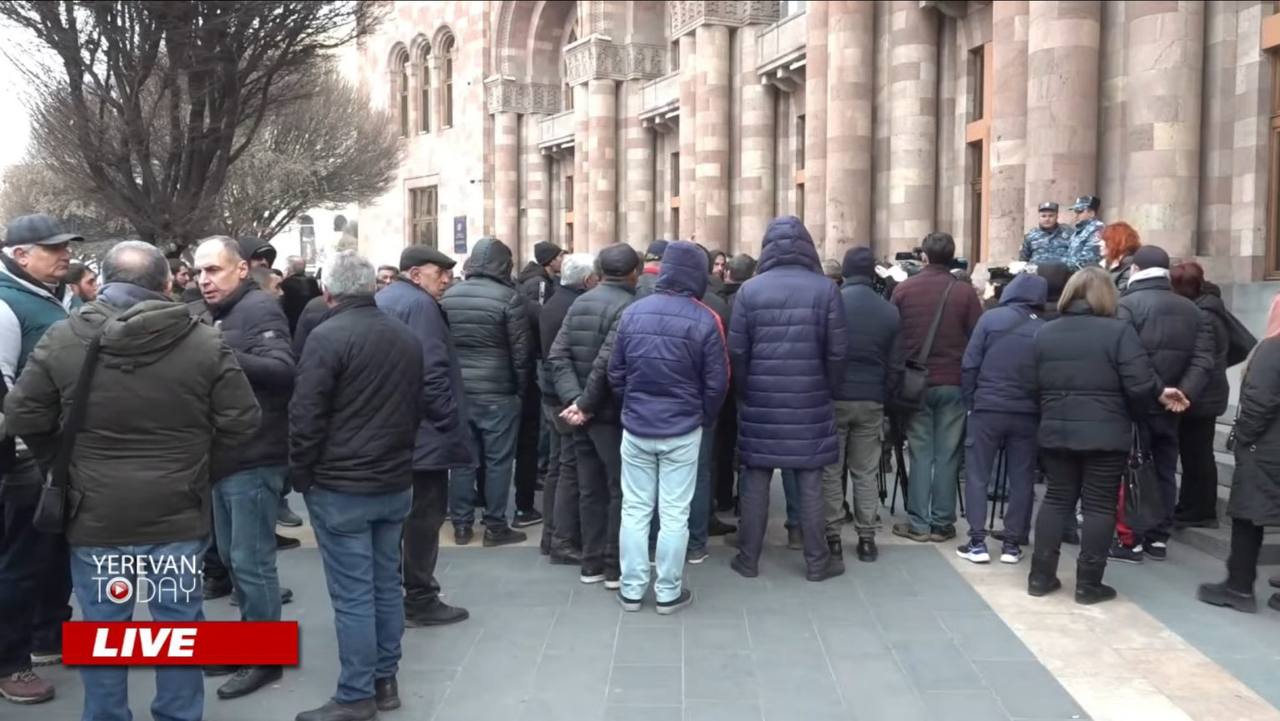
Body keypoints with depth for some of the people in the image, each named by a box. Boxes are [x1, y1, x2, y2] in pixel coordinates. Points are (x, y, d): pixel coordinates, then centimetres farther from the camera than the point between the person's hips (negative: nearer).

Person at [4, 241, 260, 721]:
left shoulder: (62, 339, -5)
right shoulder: (205, 343, -7)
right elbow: (241, 420, -5)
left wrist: (65, 467, 15)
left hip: (96, 516, 1)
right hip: (178, 515, 0)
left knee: (102, 632, 14)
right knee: (179, 629, 13)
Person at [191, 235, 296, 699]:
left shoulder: (260, 309, -12)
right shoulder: (203, 314, 13)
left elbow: (282, 370, -26)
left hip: (254, 458, -8)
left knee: (251, 561, -1)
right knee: (232, 557, 18)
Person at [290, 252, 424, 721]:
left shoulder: (327, 336, -14)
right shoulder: (407, 337, 8)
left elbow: (306, 415, -15)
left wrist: (301, 475, -3)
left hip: (340, 487, -7)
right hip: (395, 483, 7)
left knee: (352, 594, -1)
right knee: (387, 585, 14)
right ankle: (385, 681, 23)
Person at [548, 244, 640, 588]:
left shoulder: (579, 303, 8)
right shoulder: (628, 307, -16)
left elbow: (557, 355, 1)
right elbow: (606, 362, -25)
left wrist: (573, 398, -7)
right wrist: (586, 403, -15)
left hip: (585, 413, 7)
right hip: (611, 413, -7)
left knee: (590, 489, 13)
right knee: (620, 489, 4)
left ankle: (592, 563, 21)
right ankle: (615, 567, 9)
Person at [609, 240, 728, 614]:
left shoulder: (632, 313, -2)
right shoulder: (705, 320, -12)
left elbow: (615, 372, 4)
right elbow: (716, 383, -8)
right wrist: (705, 421, 9)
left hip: (636, 428, 3)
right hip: (682, 432, -3)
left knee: (634, 510, 11)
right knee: (674, 514, 6)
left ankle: (631, 590, 18)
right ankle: (668, 592, 15)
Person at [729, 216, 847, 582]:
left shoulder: (749, 290, -4)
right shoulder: (825, 289, -6)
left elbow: (737, 351, -4)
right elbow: (836, 352, -5)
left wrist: (747, 390, 11)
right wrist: (826, 388, 11)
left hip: (760, 401, 1)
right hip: (809, 403, -1)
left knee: (756, 481, 9)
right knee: (810, 483, 7)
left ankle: (748, 558, 17)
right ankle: (817, 562, 16)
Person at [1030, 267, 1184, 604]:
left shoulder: (1045, 332, 7)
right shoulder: (1119, 331, -10)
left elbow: (1034, 384, 10)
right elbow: (1140, 384, -15)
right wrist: (1160, 393, 5)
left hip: (1055, 432, 5)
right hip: (1104, 434, -5)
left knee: (1056, 499, 13)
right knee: (1099, 506, 4)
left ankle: (1041, 576, 15)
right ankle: (1088, 584, 8)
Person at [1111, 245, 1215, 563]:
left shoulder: (1126, 305, -11)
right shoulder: (1192, 310, 9)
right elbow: (1203, 360, 0)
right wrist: (1185, 393, -8)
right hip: (1169, 406, 6)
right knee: (1164, 471, 14)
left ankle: (1130, 541, 3)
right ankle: (1158, 539, 21)